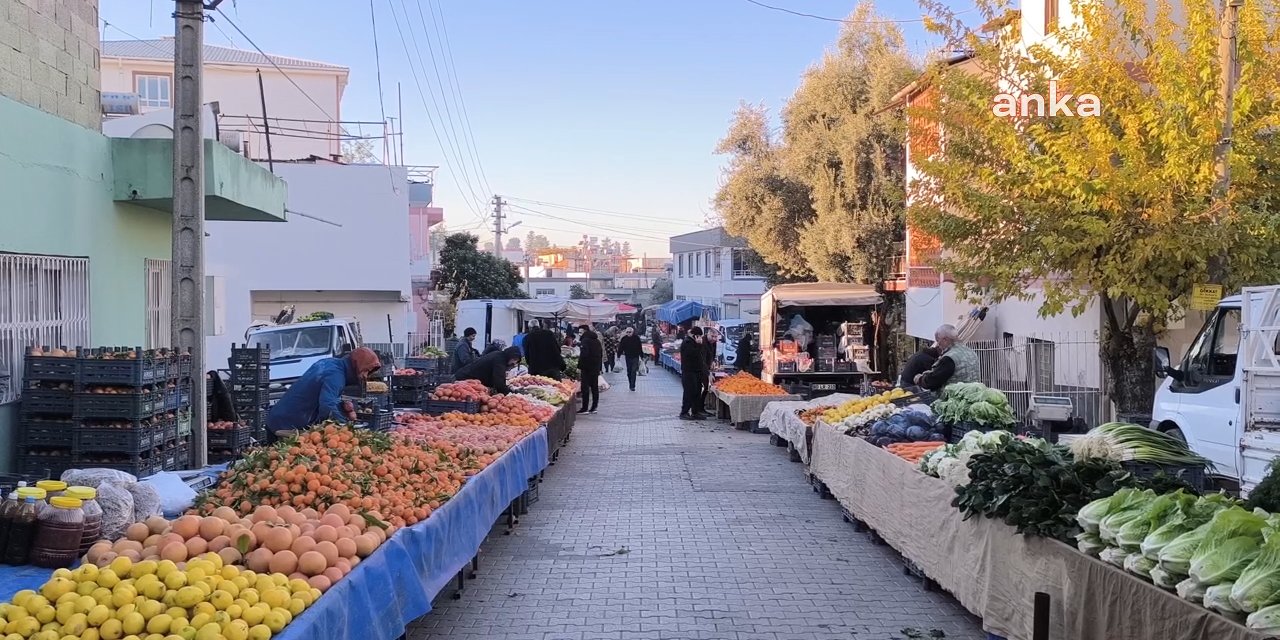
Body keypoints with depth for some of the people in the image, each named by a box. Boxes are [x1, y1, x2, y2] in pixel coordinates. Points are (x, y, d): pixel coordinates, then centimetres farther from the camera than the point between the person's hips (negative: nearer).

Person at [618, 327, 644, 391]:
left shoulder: (636, 338, -4)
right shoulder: (624, 339, -2)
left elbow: (640, 348, 1)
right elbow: (620, 348, 1)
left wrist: (642, 356, 3)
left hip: (635, 357, -2)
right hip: (628, 357, 2)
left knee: (633, 371, -10)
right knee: (629, 371, 10)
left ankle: (632, 386, -11)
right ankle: (631, 385, 23)